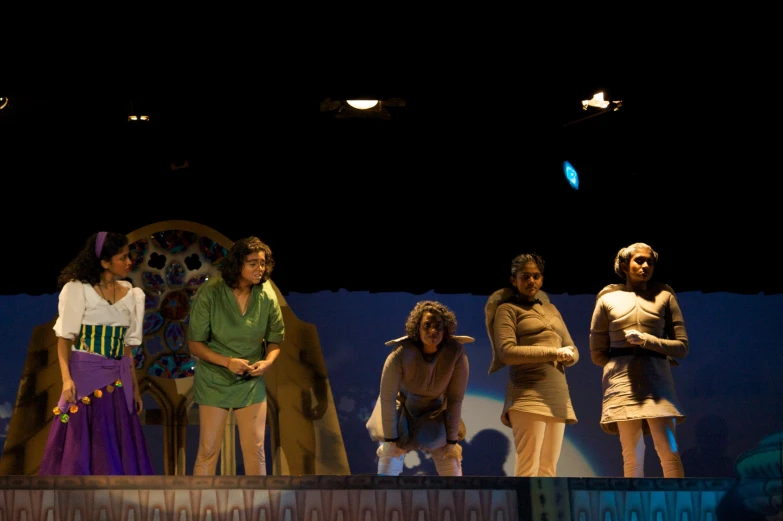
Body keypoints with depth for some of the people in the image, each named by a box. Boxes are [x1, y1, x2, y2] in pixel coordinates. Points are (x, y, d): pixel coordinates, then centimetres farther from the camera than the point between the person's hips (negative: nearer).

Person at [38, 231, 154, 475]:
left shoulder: (130, 295, 10)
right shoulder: (78, 289, -5)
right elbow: (64, 338, -8)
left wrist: (135, 387, 12)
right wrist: (66, 378, -20)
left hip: (117, 381, 5)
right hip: (86, 376, -5)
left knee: (120, 448, 3)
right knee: (80, 446, -3)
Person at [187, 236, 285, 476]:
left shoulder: (267, 295, -9)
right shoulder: (210, 292, -16)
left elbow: (275, 339, 4)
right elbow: (195, 343, -11)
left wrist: (267, 361, -17)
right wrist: (227, 362, -24)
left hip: (251, 383, 2)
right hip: (214, 381, -2)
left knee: (255, 450, 4)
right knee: (208, 450, 3)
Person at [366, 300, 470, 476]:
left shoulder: (456, 354, -28)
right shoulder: (401, 354, -33)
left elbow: (455, 399, -19)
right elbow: (387, 397, -24)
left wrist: (452, 439, -13)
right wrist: (390, 439, -21)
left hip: (435, 413, 2)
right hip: (401, 409, -2)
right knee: (390, 452, -14)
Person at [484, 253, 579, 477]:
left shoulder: (551, 310, 23)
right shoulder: (507, 309, 5)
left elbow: (573, 351, 20)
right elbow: (506, 352, -10)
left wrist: (567, 356, -4)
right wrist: (553, 352, -11)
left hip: (558, 395, 6)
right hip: (528, 394, -6)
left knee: (548, 469, 1)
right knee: (528, 468, -13)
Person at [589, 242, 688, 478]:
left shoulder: (664, 296, 10)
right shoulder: (608, 299, 10)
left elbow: (682, 346, 5)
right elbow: (597, 354, 12)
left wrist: (646, 341, -6)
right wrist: (623, 362, 4)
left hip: (656, 381, 0)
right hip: (622, 382, 0)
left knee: (669, 452, -10)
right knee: (632, 456, -2)